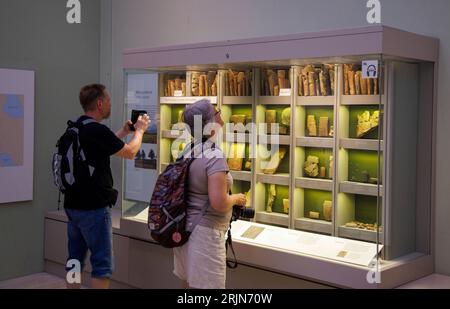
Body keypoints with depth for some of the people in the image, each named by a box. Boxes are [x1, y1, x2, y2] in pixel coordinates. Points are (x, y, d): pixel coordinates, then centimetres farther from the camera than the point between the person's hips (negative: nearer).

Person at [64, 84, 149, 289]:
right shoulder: (97, 130, -19)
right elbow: (130, 153, -8)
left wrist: (124, 132, 22)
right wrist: (139, 130, 8)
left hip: (73, 205, 9)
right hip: (93, 208, -9)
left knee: (75, 259, 15)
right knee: (102, 264, -2)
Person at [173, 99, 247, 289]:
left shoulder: (188, 153, 5)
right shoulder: (215, 156, -19)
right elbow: (219, 203, -25)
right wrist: (236, 198, -6)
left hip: (185, 228, 8)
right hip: (205, 233, -8)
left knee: (188, 283, 18)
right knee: (206, 285, 1)